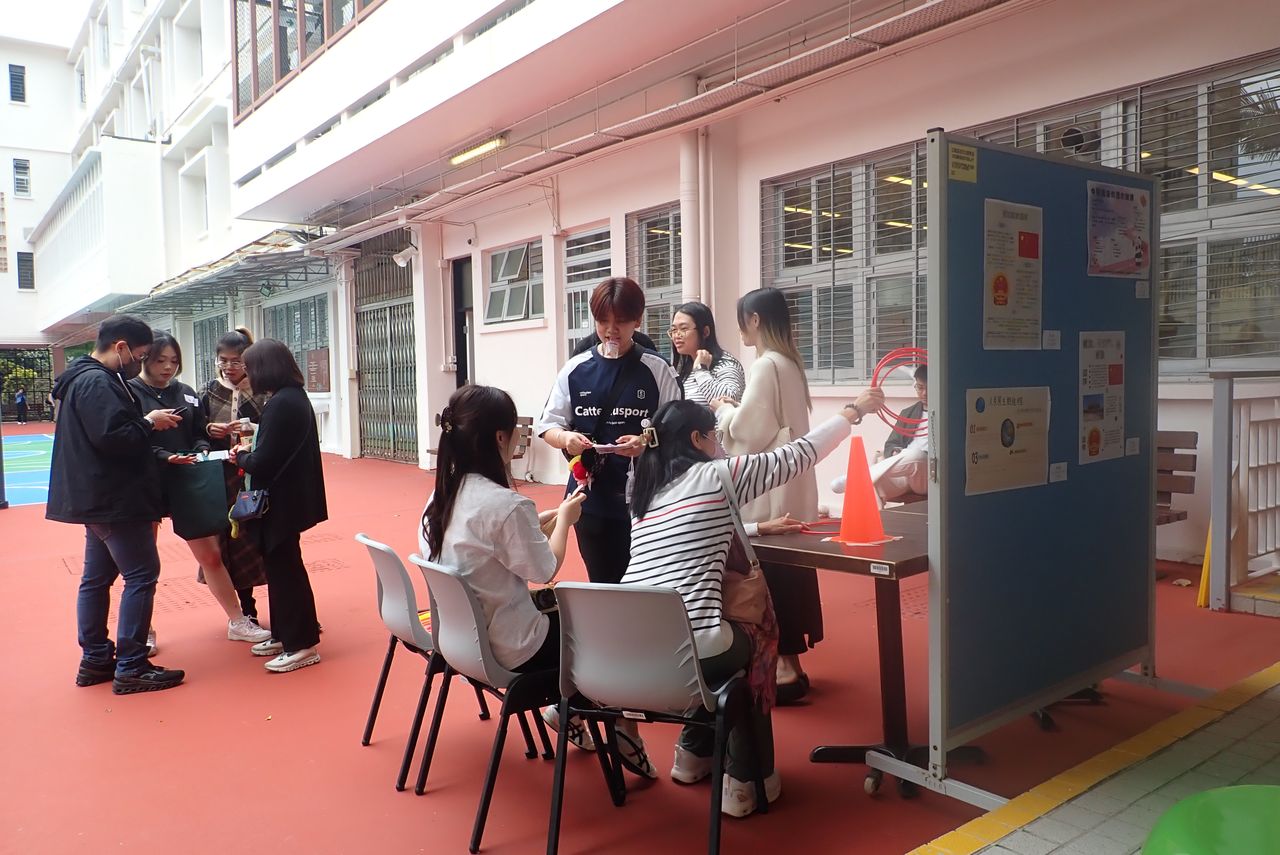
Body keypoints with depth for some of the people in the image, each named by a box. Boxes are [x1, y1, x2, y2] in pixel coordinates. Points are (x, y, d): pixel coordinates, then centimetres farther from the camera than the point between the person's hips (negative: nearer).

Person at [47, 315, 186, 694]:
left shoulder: (88, 379, 16)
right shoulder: (97, 383, -17)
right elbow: (112, 437, -28)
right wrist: (149, 423, -14)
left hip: (98, 499, 11)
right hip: (114, 501, -11)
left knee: (97, 578, 15)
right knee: (141, 575, -7)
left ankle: (95, 660, 24)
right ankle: (130, 668, -3)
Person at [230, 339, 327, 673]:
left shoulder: (280, 404, -22)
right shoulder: (296, 397, 9)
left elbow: (262, 464, -23)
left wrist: (240, 456, -4)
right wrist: (250, 453, 5)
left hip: (281, 503, -10)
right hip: (292, 496, 10)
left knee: (284, 570, 0)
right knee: (280, 566, 18)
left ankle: (302, 645, 9)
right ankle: (284, 634, 30)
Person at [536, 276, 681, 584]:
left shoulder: (657, 370, -2)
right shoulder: (576, 369, 4)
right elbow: (548, 425, 7)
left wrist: (647, 443, -23)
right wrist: (566, 438, -15)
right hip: (589, 495, 2)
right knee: (601, 583, 11)